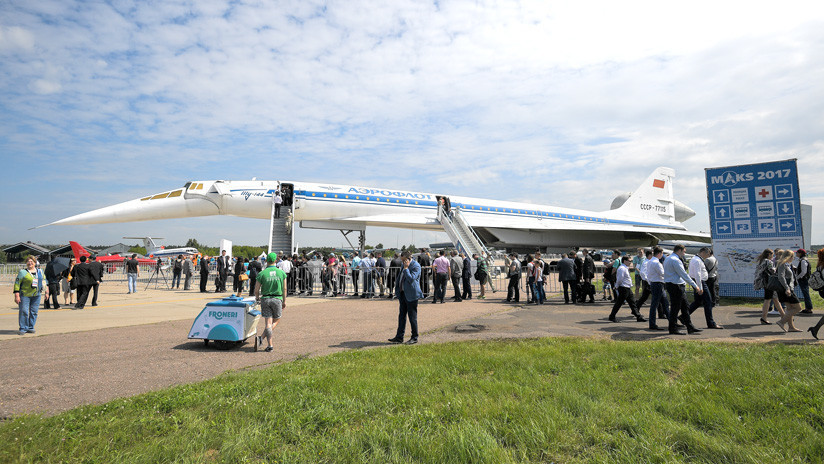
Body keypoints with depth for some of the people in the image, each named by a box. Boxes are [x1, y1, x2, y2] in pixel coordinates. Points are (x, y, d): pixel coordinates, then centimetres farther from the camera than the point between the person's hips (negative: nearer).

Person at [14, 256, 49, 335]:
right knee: (23, 311, -7)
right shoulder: (23, 272, -3)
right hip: (25, 295, -4)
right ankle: (23, 328, 1)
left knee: (34, 312, 6)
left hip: (36, 295, 4)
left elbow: (45, 282, 20)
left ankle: (31, 327, 16)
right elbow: (17, 284, -6)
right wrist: (17, 296, -12)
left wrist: (46, 292, 15)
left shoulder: (40, 272, 12)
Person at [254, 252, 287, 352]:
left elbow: (256, 290, -2)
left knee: (268, 323, 5)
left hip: (265, 299, 0)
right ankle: (262, 338, -2)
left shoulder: (262, 274, -5)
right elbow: (284, 289, 2)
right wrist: (284, 301, 12)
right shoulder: (282, 273, -1)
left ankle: (270, 344, 0)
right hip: (277, 299, 0)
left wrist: (257, 299, 17)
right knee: (276, 320, 14)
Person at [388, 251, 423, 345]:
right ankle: (399, 337, 16)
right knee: (401, 316, 10)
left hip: (411, 294, -8)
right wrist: (397, 285, 17)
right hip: (403, 293, 8)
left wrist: (406, 268, -19)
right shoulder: (405, 265, 14)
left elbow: (411, 279, -22)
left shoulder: (416, 266, -13)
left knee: (412, 317, 0)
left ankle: (414, 338, 12)